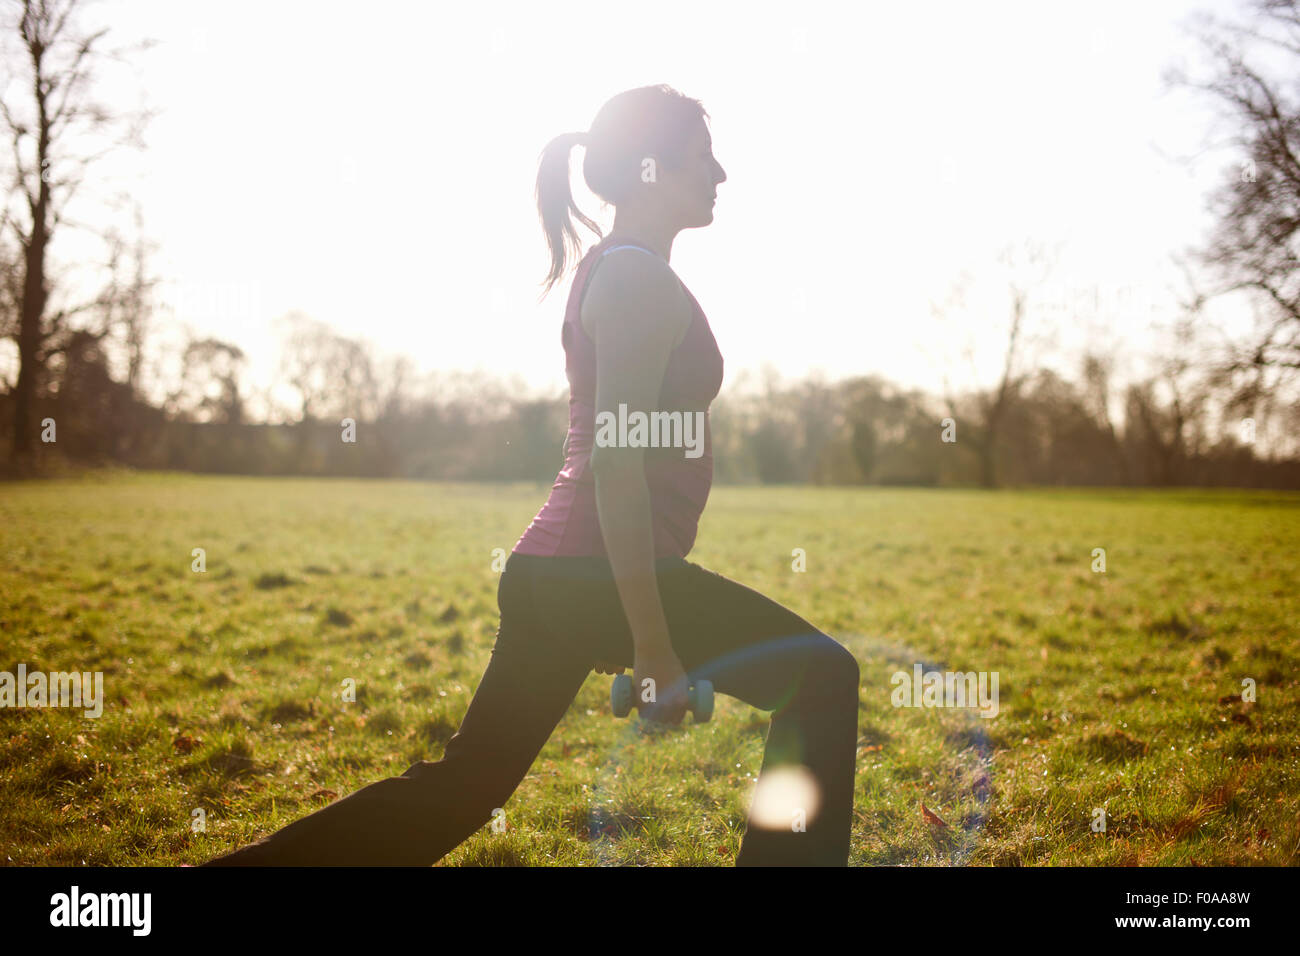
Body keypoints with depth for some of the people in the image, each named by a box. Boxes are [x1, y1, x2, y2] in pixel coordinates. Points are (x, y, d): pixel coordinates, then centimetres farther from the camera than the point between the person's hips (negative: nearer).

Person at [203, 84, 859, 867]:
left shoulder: (611, 273, 20)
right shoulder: (640, 280, -11)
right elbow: (617, 463, -20)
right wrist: (654, 647, -20)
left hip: (555, 572, 10)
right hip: (598, 571, -10)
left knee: (460, 790, 14)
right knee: (821, 677, 0)